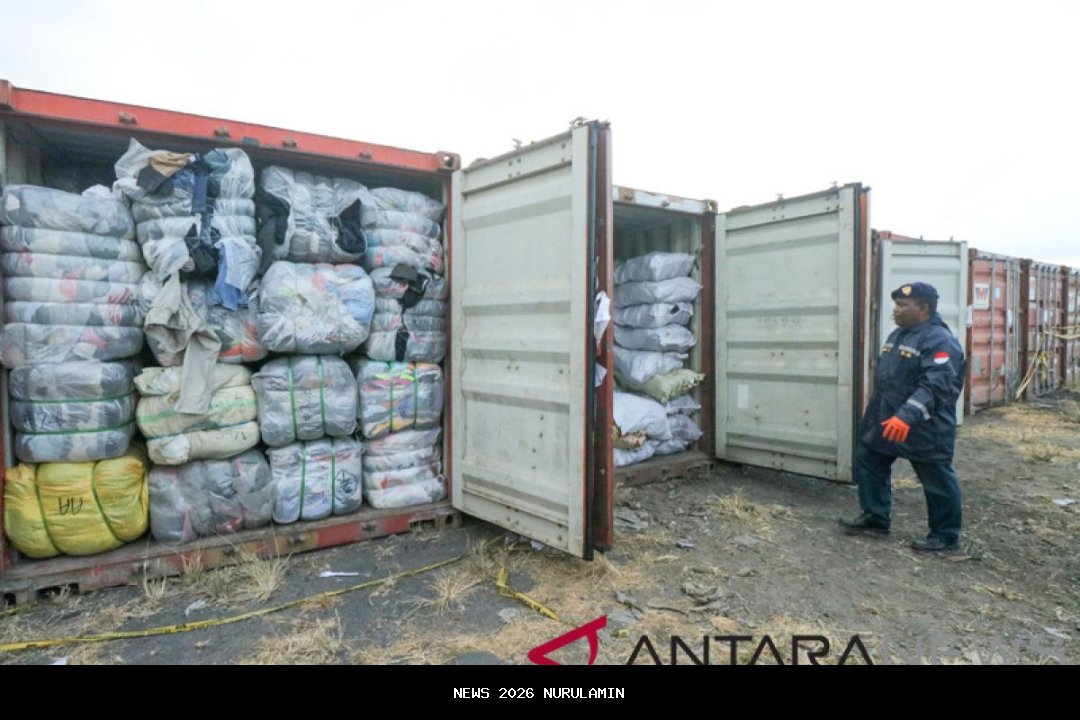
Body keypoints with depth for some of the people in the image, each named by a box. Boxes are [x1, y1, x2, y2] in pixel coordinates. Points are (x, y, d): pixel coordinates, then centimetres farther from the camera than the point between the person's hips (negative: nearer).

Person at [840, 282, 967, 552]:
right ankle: (875, 517, 27)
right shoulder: (898, 335, 12)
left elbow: (936, 386, -30)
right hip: (886, 419, 9)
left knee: (937, 480, 5)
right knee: (867, 461, 14)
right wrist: (875, 412, 23)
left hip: (923, 427, -9)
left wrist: (906, 417, -39)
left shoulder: (940, 341, -19)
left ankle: (946, 535, 21)